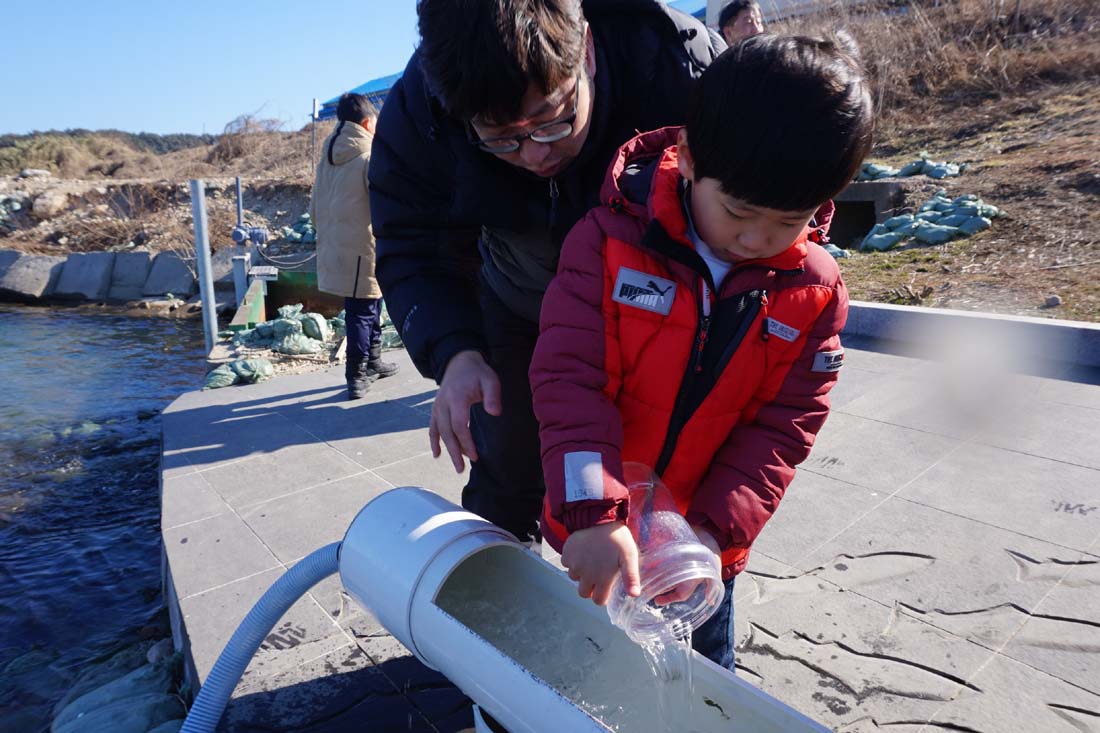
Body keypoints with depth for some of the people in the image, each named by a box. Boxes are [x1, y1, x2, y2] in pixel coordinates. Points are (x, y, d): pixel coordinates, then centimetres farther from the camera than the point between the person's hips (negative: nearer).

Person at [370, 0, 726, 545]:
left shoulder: (683, 66, -32)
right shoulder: (416, 112, -25)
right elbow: (414, 254, -19)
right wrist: (454, 353, -38)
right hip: (518, 306, 2)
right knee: (504, 468, 8)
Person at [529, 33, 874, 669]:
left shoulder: (815, 290, -11)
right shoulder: (612, 240, -19)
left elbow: (783, 426, -10)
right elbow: (569, 379, -24)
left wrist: (715, 527, -21)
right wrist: (593, 514, -31)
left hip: (704, 542, 1)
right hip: (595, 532, 0)